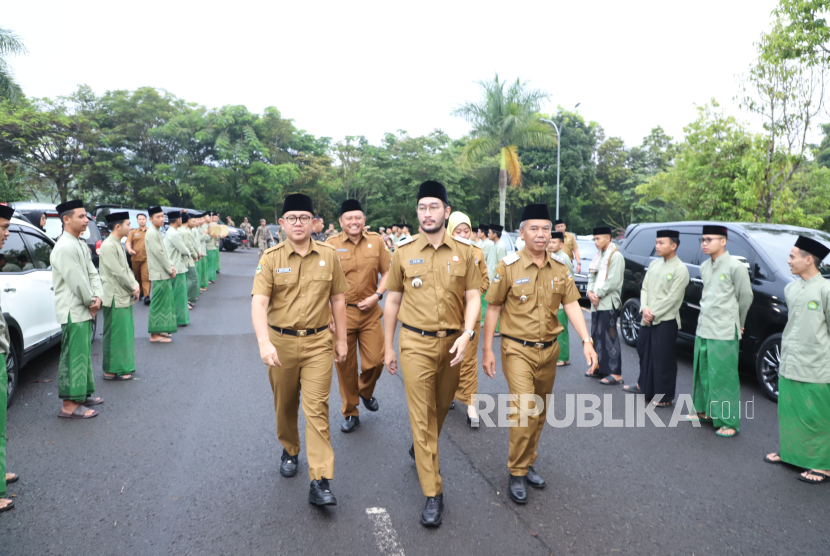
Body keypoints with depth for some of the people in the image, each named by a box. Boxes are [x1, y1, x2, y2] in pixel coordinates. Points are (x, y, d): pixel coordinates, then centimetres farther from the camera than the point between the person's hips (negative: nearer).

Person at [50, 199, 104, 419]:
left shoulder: (81, 245, 13)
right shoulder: (64, 247, -18)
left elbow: (92, 273, 12)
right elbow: (76, 281, -21)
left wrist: (97, 297, -3)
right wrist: (92, 302, -10)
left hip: (84, 310, 10)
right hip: (73, 312, -10)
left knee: (84, 353, 18)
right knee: (73, 356, -5)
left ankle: (83, 394, 31)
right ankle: (70, 405, 1)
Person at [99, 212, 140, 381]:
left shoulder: (117, 245, 15)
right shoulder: (108, 246, -16)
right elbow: (117, 272, -19)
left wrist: (135, 285, 2)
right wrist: (133, 289, -10)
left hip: (124, 297, 10)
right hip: (115, 298, -10)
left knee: (124, 333, 15)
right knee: (115, 334, -3)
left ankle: (123, 367, 25)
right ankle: (112, 371, 6)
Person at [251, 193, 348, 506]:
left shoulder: (328, 256, 0)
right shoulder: (271, 258, -5)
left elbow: (338, 299, 7)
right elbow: (258, 302, -15)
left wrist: (341, 339, 7)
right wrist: (264, 343, -29)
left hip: (317, 342, 0)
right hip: (280, 342, 0)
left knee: (317, 408, -4)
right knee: (285, 405, 16)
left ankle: (320, 482, -1)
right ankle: (289, 450, 44)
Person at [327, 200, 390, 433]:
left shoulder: (375, 241, 2)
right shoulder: (331, 244, -4)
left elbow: (387, 271, 7)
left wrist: (377, 295, -8)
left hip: (370, 312, 2)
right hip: (341, 312, -1)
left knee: (375, 361, 2)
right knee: (345, 365, 7)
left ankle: (366, 391, 37)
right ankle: (350, 413, 26)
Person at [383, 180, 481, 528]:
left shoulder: (464, 252, 1)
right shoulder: (403, 251, 0)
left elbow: (473, 297, 2)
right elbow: (393, 300, 5)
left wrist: (467, 334, -14)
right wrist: (388, 346, 6)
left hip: (453, 343, 2)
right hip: (416, 343, -1)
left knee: (441, 408, 18)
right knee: (422, 416, -1)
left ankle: (421, 450, 49)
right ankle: (433, 493, 8)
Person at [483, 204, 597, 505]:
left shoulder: (561, 270, 4)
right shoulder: (508, 267, -8)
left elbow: (572, 305, -1)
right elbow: (493, 309, -4)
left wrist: (586, 341, -15)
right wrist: (487, 350, -6)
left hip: (549, 350, 5)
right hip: (518, 351, -5)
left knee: (540, 413, 15)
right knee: (525, 411, -14)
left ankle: (528, 463, 33)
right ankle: (516, 474, 4)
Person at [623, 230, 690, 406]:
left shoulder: (680, 269, -12)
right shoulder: (654, 264, 11)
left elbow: (672, 298, -15)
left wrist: (653, 313, -13)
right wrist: (644, 308, -5)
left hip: (666, 321, -7)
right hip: (647, 319, 7)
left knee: (664, 359, -2)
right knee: (644, 352, 17)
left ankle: (665, 397, 9)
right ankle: (644, 385, 34)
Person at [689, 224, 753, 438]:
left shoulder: (735, 267, -12)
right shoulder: (704, 267, 10)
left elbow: (746, 297, -3)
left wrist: (736, 323, 8)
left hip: (724, 334, -7)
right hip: (703, 329, 7)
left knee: (724, 376, -3)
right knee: (702, 373, 16)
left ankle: (729, 422, 6)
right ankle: (705, 410, 31)